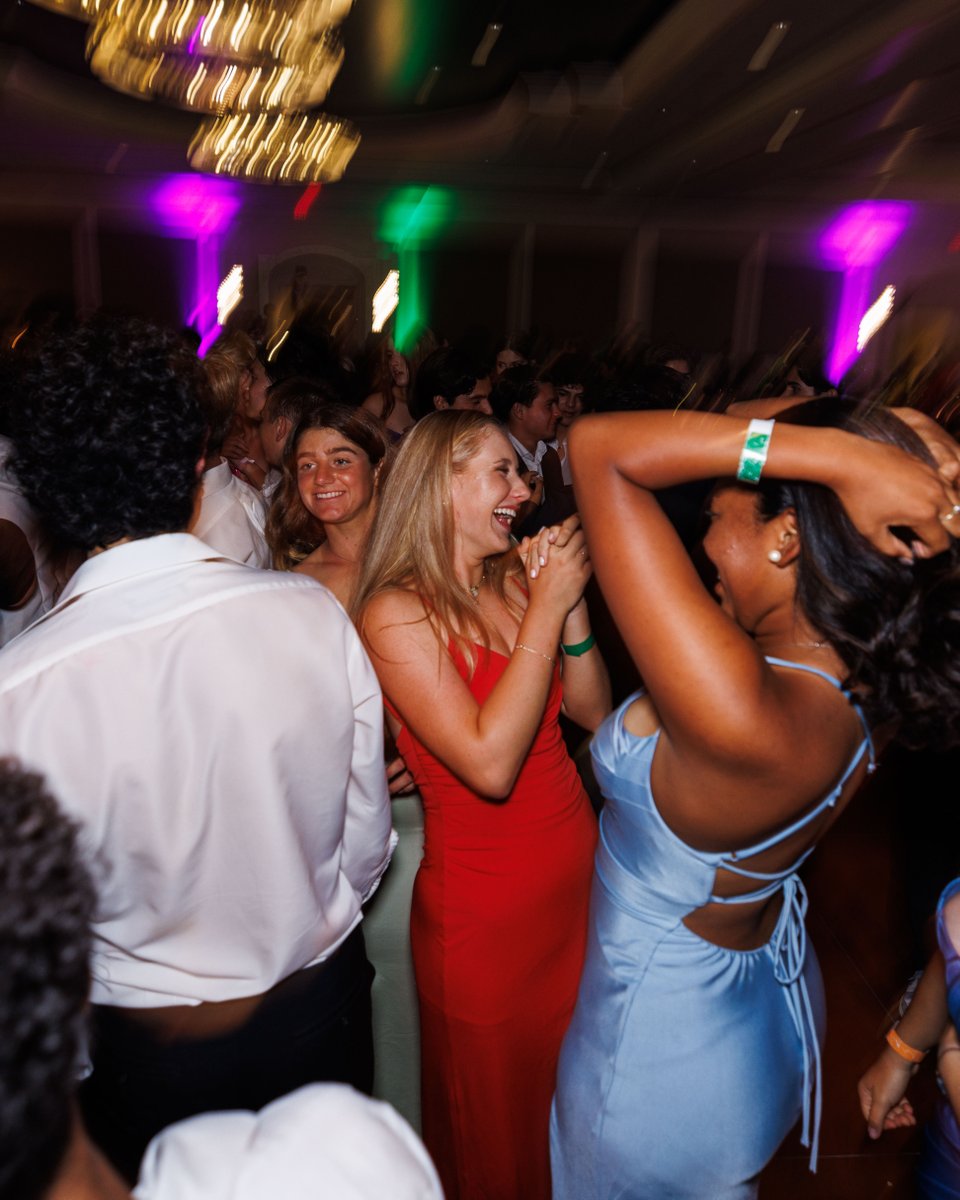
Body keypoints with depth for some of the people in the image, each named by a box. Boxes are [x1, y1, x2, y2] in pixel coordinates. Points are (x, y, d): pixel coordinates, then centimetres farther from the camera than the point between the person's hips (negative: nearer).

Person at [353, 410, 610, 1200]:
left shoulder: (514, 581, -1)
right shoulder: (396, 612, -18)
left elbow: (594, 711, 3)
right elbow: (490, 764, -27)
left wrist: (571, 602, -11)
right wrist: (548, 606, -23)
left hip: (579, 873, 6)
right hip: (485, 909, -5)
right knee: (496, 1127, 19)